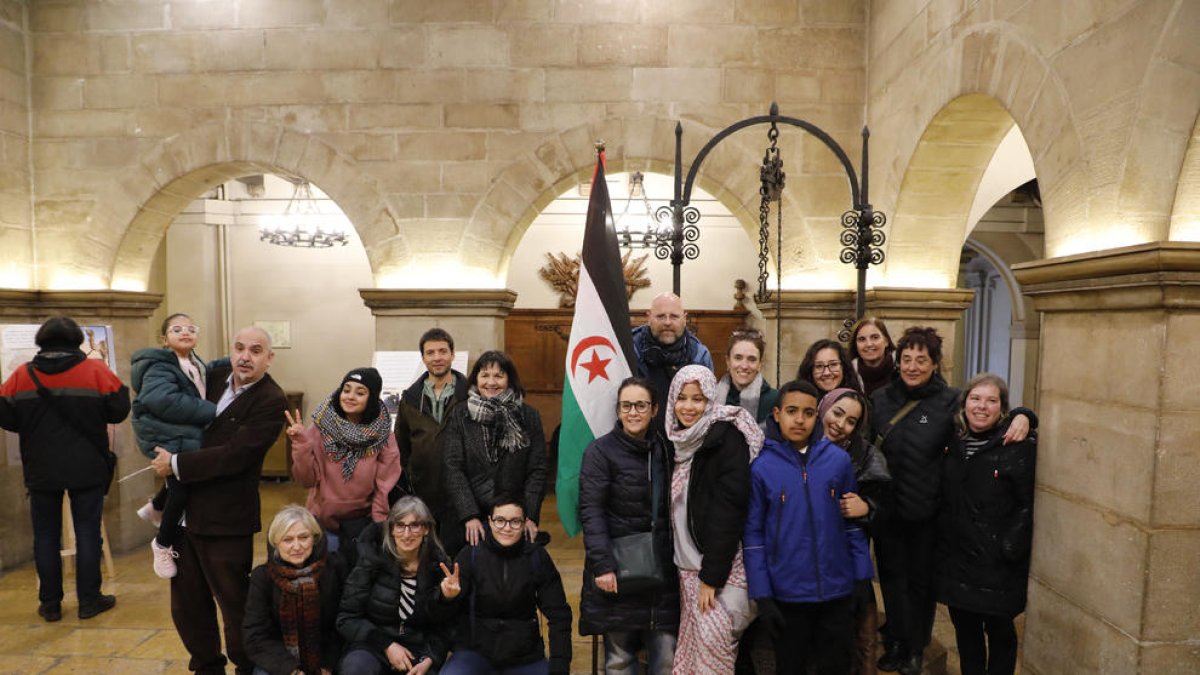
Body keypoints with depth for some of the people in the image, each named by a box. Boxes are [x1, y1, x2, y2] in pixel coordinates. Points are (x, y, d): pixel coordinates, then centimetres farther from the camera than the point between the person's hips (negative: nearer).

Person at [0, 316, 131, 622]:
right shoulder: (96, 370, -8)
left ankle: (50, 603, 19)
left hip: (41, 470, 2)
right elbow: (118, 410, -7)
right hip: (87, 468, -1)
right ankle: (89, 600, 11)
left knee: (46, 535, 13)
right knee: (87, 531, 6)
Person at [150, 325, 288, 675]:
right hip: (183, 512, 7)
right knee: (186, 603, 18)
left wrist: (175, 464, -15)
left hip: (225, 518, -7)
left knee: (234, 602, 7)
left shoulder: (271, 401, -16)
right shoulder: (214, 377, 5)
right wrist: (164, 454, 12)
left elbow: (235, 455, -23)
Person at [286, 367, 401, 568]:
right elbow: (306, 480, -10)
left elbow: (385, 487, -6)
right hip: (323, 518, 1)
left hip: (362, 521, -1)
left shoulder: (382, 436, -10)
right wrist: (301, 444, -23)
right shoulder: (321, 428, -9)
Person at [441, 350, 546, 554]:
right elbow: (453, 470, -3)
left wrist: (530, 516, -8)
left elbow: (537, 470, 1)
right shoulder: (459, 416, 1)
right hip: (466, 522, 0)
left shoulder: (528, 416, 2)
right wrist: (470, 516, -11)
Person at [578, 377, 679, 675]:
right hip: (618, 568, -4)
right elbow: (591, 511, -11)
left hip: (662, 569, 4)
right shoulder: (601, 451, -5)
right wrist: (603, 564, -19)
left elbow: (672, 510, 15)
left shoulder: (663, 450, 9)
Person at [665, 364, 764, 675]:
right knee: (691, 635, 10)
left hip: (719, 560, -6)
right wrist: (691, 566, 9)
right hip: (687, 559, 7)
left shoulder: (726, 436, -13)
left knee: (712, 633, -7)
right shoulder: (677, 440, 9)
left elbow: (730, 506, -18)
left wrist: (712, 574, -20)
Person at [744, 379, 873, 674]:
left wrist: (862, 578, 1)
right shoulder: (761, 467, -9)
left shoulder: (839, 460, -4)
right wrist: (762, 595, -8)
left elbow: (852, 522, 4)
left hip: (838, 591, 2)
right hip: (787, 594, -1)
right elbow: (753, 533, -6)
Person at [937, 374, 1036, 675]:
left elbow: (1028, 505, -13)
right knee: (965, 629, 16)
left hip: (998, 564, -4)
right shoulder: (953, 442, 4)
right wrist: (943, 543, 7)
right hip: (957, 557, 4)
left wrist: (1009, 549, -16)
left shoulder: (1020, 446, -11)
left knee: (999, 631, 12)